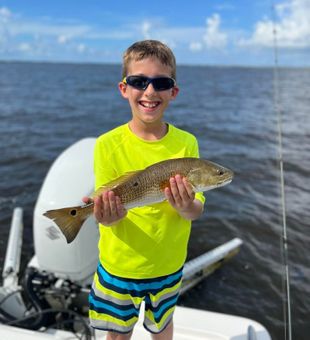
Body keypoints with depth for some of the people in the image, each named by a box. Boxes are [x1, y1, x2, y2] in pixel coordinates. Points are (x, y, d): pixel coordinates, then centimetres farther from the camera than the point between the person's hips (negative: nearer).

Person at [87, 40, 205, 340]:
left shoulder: (186, 143, -13)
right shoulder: (108, 145, -16)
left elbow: (197, 211, -10)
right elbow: (106, 215, -12)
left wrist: (186, 206, -33)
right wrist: (109, 215, -35)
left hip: (168, 265, 1)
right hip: (117, 266, -1)